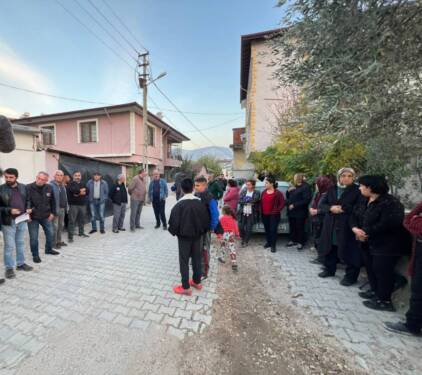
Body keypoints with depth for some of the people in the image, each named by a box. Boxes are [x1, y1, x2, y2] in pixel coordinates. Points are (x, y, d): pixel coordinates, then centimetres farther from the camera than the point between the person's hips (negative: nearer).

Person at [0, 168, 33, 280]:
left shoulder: (23, 187, 2)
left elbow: (27, 201, 11)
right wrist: (9, 210, -20)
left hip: (22, 220, 4)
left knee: (21, 243, 16)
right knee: (9, 246, 5)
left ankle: (21, 263, 30)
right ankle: (9, 268, 20)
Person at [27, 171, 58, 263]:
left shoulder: (49, 188, -3)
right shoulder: (28, 188, -13)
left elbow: (52, 201, 6)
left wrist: (52, 213, 5)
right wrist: (27, 212, -21)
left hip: (46, 217, 4)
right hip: (33, 217, -3)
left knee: (50, 234, 16)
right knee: (34, 237, 6)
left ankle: (49, 249, 38)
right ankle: (35, 255, 24)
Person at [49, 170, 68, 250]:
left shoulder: (62, 185, 14)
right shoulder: (51, 185, -12)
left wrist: (66, 207, 13)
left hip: (62, 208, 8)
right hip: (56, 209, -8)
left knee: (61, 225, 16)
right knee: (55, 226, -1)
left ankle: (59, 241, 28)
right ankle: (53, 243, 10)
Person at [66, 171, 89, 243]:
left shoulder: (83, 184, 14)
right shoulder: (71, 183, -2)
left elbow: (87, 191, 0)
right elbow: (73, 190, -24)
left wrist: (79, 193, -14)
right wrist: (81, 191, -12)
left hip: (83, 204, 5)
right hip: (73, 205, -5)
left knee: (82, 220, 14)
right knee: (72, 221, -4)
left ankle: (81, 233, 29)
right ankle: (70, 236, 2)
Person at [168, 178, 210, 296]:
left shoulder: (179, 204, -17)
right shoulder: (200, 202, -5)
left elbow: (174, 221, -14)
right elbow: (206, 219, -1)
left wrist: (173, 231, 5)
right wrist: (202, 231, 14)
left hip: (184, 236, -4)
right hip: (197, 235, 4)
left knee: (184, 261, 8)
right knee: (196, 258, 17)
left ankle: (186, 287, 16)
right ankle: (197, 282, 33)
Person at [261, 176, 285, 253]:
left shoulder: (278, 193, -9)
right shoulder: (264, 192, 9)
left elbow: (282, 203, -9)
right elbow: (261, 202, 12)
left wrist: (277, 211, -13)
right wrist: (261, 212, 5)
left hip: (274, 215, -6)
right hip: (265, 215, 6)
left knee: (273, 229, -1)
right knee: (267, 229, 15)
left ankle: (273, 245, 11)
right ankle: (268, 242, 31)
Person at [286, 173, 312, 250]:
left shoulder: (306, 187, -11)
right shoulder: (294, 187, 15)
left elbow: (306, 200, -20)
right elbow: (287, 197, 21)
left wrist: (294, 205, -19)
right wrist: (288, 191, 0)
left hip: (300, 212, -7)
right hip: (291, 211, 7)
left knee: (299, 228, 2)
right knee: (292, 227, 14)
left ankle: (300, 242, 18)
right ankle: (293, 240, 29)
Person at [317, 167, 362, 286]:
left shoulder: (357, 190, -4)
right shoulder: (332, 189, 10)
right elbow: (322, 204, 6)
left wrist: (343, 209, -19)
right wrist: (331, 208, -13)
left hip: (348, 225, -4)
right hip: (331, 225, 5)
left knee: (349, 251, 2)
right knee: (330, 248, 15)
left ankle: (350, 276, 20)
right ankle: (329, 269, 33)